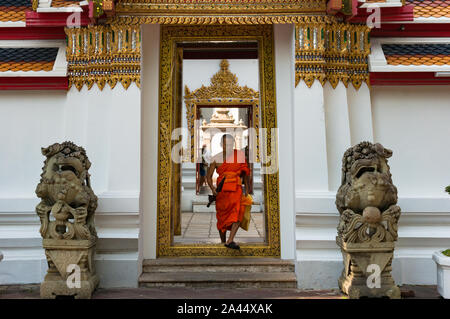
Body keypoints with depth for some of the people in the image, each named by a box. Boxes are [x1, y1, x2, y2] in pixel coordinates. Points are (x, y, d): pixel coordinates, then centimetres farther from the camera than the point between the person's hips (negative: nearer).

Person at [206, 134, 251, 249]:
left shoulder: (240, 154, 5)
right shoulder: (216, 158, 1)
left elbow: (245, 172, 16)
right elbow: (209, 176, 7)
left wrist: (247, 188, 17)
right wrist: (212, 189, -9)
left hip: (236, 189, 1)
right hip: (222, 190, 0)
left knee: (239, 211, -22)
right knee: (222, 217, 4)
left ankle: (230, 241, -23)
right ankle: (223, 242, 24)